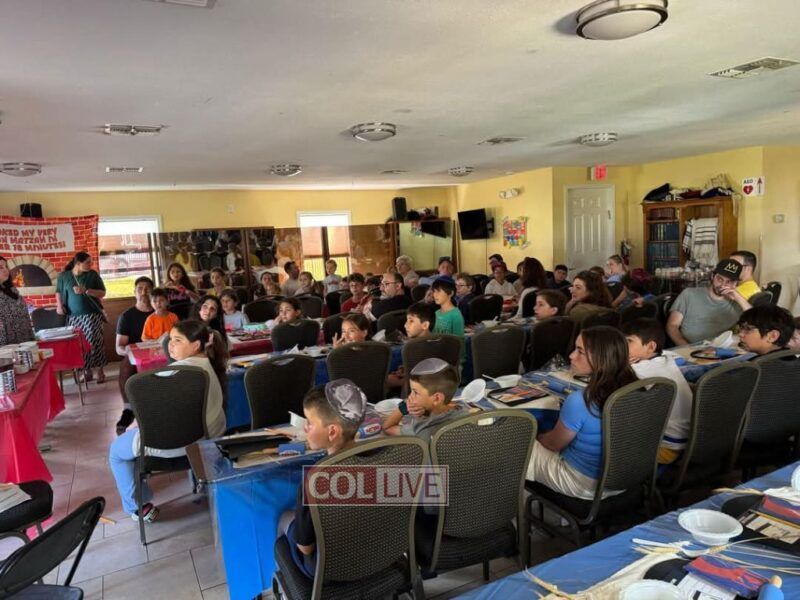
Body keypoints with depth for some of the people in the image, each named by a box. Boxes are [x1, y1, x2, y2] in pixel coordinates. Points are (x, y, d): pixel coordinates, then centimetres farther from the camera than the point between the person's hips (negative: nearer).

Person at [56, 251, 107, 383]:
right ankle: (86, 371, 13)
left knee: (94, 342, -8)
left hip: (92, 314, -1)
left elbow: (102, 293, -2)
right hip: (73, 316, 2)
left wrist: (86, 291, -16)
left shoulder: (92, 274, 0)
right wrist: (59, 305, 1)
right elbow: (58, 292, 17)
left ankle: (100, 371, 0)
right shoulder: (63, 276, 4)